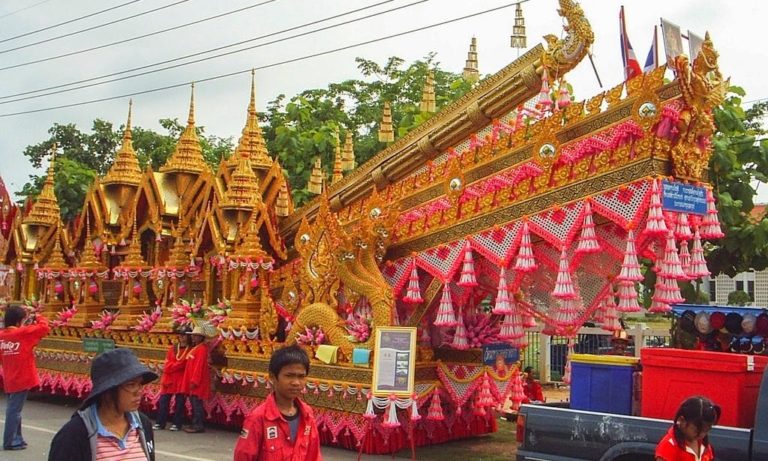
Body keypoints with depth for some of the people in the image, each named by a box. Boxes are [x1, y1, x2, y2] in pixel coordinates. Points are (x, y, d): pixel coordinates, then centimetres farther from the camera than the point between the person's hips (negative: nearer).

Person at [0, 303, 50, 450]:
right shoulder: (24, 333, -16)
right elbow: (45, 327, -13)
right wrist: (37, 318, 5)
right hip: (22, 379, -7)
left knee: (13, 409, 17)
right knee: (14, 410, -1)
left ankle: (16, 438, 27)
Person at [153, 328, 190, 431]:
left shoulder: (191, 350, -2)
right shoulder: (172, 348, 14)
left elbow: (187, 365, -10)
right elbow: (167, 364, 10)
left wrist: (173, 365, -8)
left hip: (182, 380, -4)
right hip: (169, 379, 5)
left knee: (179, 402, 0)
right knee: (163, 401, 2)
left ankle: (177, 424, 7)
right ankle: (160, 423, 8)